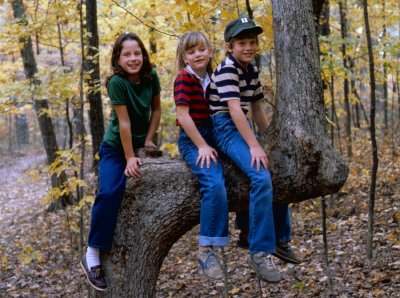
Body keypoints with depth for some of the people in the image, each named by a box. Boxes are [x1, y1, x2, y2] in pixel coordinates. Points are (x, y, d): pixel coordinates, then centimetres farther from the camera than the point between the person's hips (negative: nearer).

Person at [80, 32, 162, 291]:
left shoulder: (151, 77, -9)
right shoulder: (117, 82, -24)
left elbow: (156, 109, 4)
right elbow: (124, 122, -24)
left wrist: (149, 140, -1)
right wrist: (129, 158, -23)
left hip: (140, 143, 6)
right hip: (116, 147, -6)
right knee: (110, 192, -24)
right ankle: (93, 254, -17)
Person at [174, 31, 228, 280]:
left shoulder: (210, 78, 13)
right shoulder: (184, 78, -7)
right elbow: (183, 115, -15)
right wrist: (202, 146, -17)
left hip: (211, 137, 8)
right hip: (192, 140, -8)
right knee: (215, 185, -27)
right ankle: (207, 250, -23)